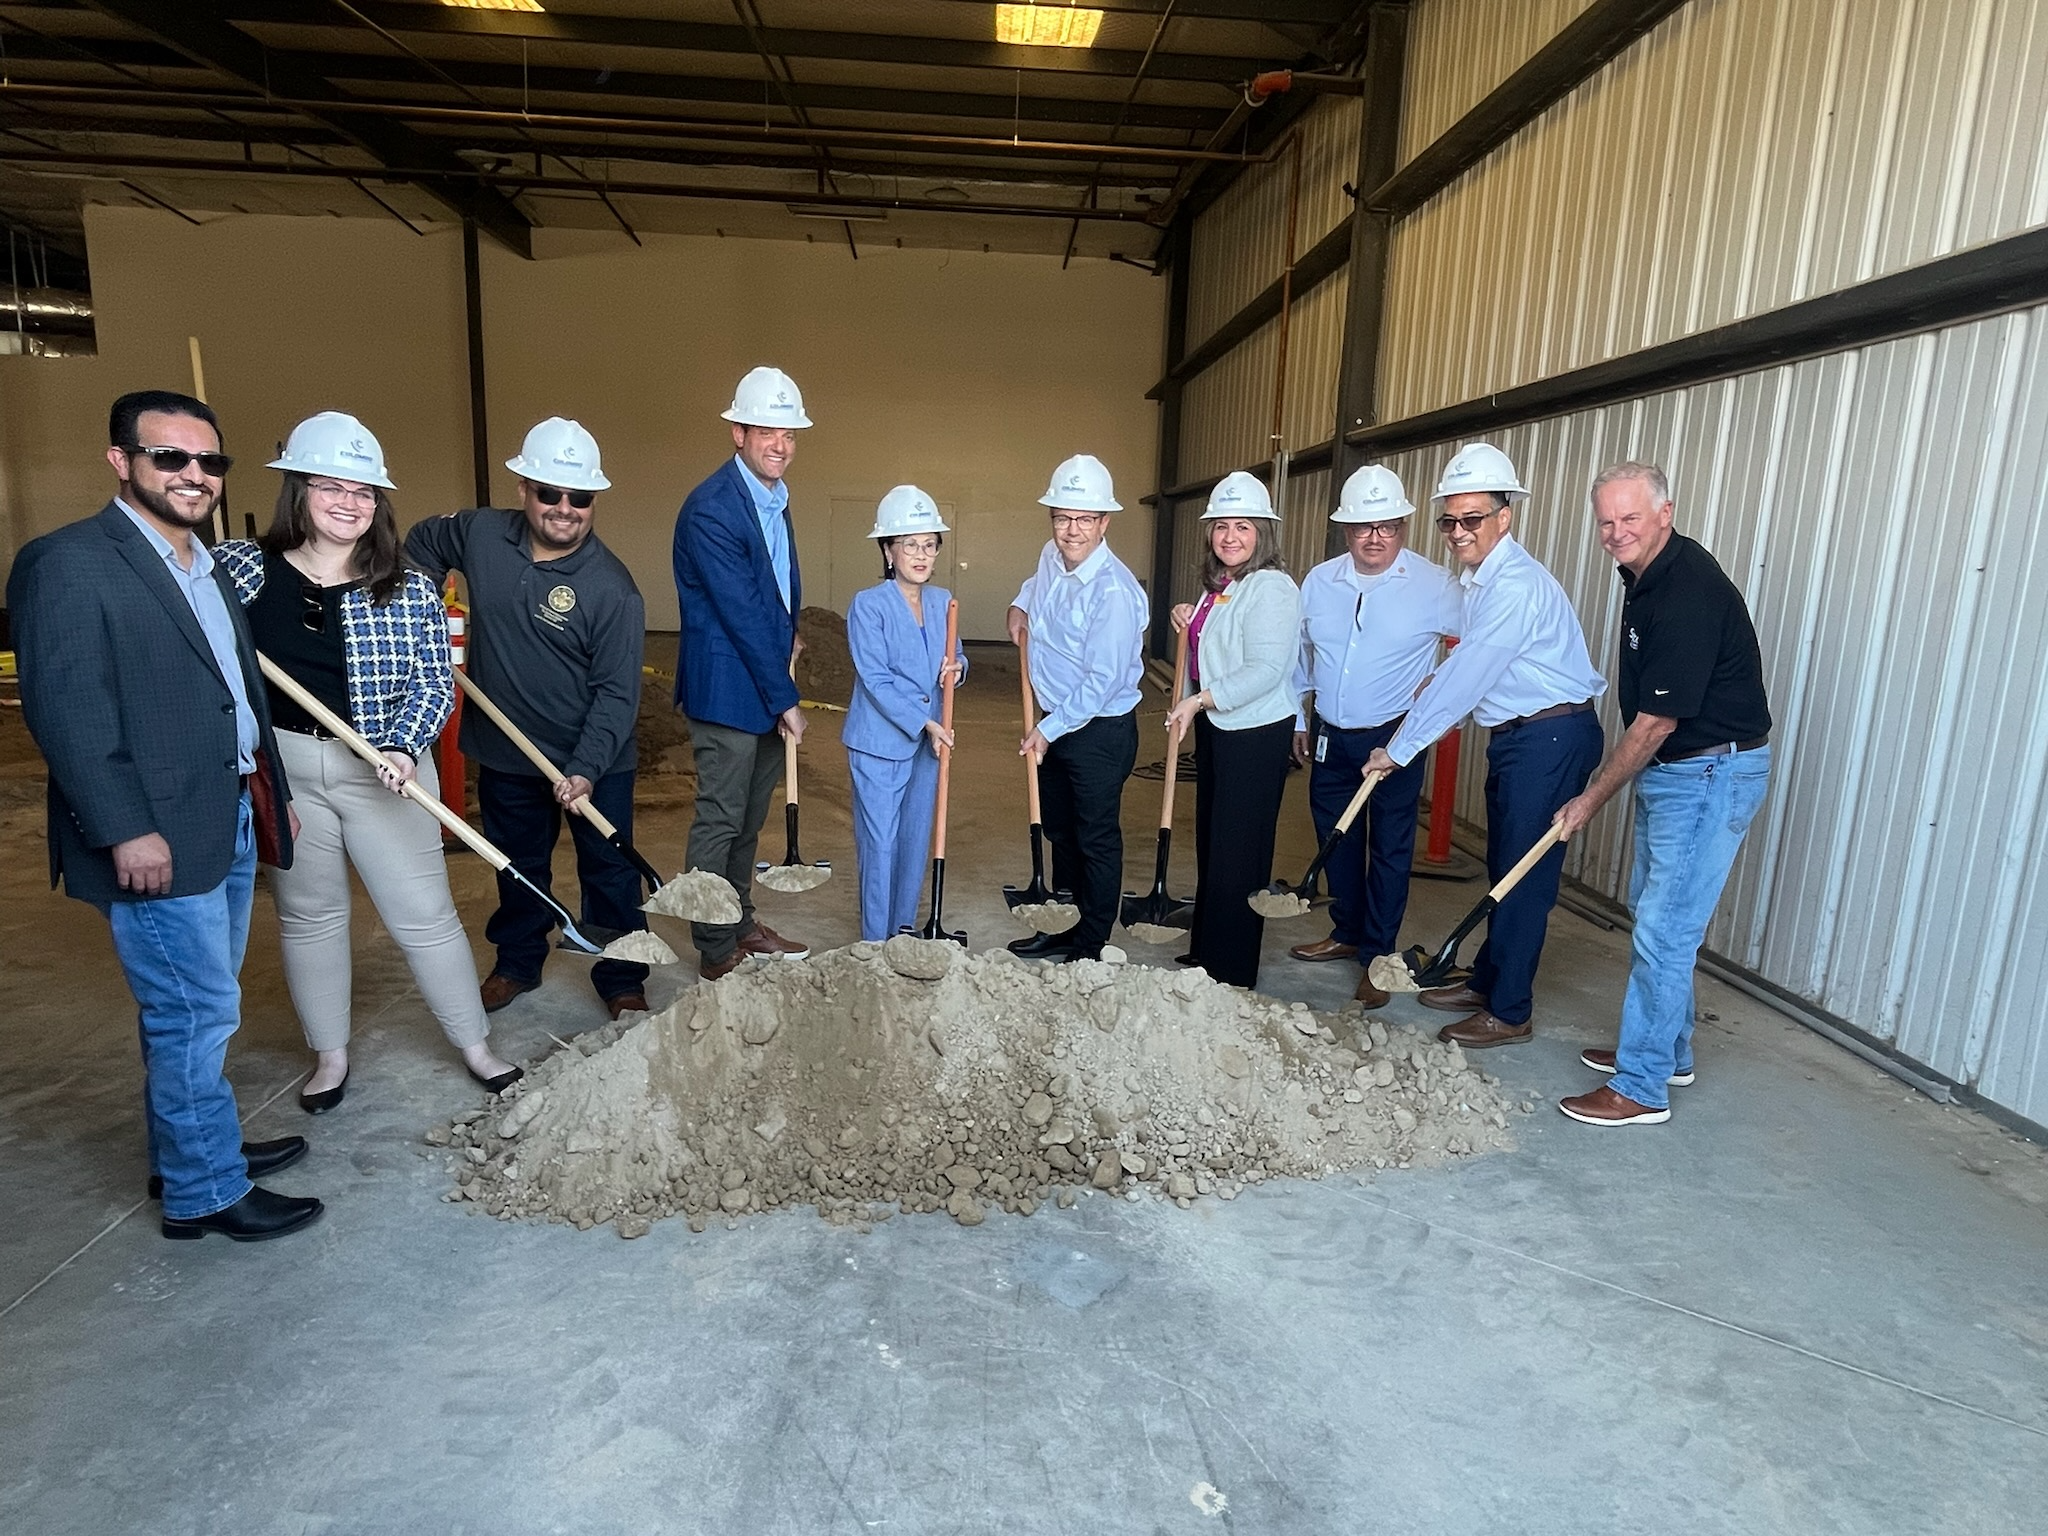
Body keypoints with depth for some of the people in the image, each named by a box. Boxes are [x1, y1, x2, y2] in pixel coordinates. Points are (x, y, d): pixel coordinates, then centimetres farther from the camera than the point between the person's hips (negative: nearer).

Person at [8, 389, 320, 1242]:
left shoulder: (205, 565, 14)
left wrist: (271, 792, 18)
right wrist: (126, 831, -20)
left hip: (229, 821, 8)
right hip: (158, 838, -8)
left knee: (196, 1009, 19)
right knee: (196, 1015, 0)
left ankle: (190, 1148, 34)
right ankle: (205, 1192, 15)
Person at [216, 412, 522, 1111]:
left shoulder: (409, 591, -5)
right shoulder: (240, 568, -2)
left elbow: (435, 685, -6)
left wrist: (405, 748, -21)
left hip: (383, 772, -1)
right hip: (280, 770, 2)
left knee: (424, 913, 4)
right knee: (308, 913, 15)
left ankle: (475, 1044, 20)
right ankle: (329, 1053, 32)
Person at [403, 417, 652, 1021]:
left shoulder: (612, 587, -20)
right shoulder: (480, 533, -6)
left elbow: (617, 692, -20)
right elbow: (423, 542, 18)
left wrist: (587, 767, -29)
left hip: (594, 762, -4)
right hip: (506, 755, 4)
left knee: (609, 873, 8)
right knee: (519, 868, 22)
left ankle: (621, 982, 25)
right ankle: (517, 964, 43)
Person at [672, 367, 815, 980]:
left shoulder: (774, 497, 11)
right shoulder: (710, 509, -18)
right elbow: (740, 614, -19)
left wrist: (788, 635, 6)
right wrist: (786, 699, -15)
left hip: (767, 687, 9)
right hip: (727, 689, -9)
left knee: (750, 818, 18)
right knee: (720, 819, 1)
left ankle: (741, 924, 32)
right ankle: (715, 952, 14)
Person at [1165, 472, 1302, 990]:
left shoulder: (1271, 588, -15)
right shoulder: (1216, 586, 12)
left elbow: (1265, 670, -23)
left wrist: (1200, 700, -25)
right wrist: (1191, 626, 6)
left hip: (1256, 733, -9)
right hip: (1213, 727, 10)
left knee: (1237, 851, -2)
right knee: (1210, 841, 17)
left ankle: (1232, 972, 9)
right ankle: (1203, 950, 31)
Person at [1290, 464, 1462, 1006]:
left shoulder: (1434, 586, -10)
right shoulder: (1319, 581, 3)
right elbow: (1301, 654, 14)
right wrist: (1299, 719, 16)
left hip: (1394, 738, -4)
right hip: (1331, 736, 5)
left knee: (1389, 848, 3)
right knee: (1337, 839, 15)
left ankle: (1378, 956, 14)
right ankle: (1347, 933, 34)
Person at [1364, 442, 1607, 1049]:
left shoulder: (1517, 584, -21)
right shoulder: (1478, 579, 11)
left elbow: (1463, 679, -22)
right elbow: (1466, 670, 19)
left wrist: (1400, 749, -16)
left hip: (1551, 739, -10)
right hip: (1516, 736, 10)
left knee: (1523, 876, -2)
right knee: (1503, 868, 17)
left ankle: (1509, 1012, 9)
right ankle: (1486, 982, 31)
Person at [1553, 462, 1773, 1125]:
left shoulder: (1688, 595, -25)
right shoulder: (1647, 574, 6)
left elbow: (1656, 724, -22)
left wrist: (1592, 798, -12)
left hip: (1712, 774, -10)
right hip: (1671, 770, 10)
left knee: (1664, 927, -7)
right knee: (1652, 914, 18)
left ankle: (1641, 1088, 2)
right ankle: (1668, 1050, 33)